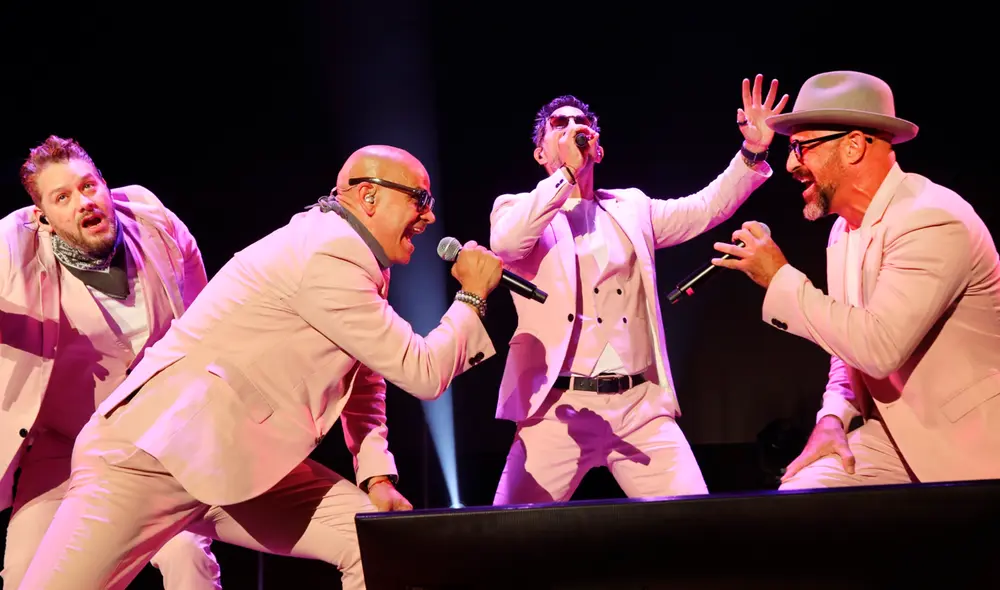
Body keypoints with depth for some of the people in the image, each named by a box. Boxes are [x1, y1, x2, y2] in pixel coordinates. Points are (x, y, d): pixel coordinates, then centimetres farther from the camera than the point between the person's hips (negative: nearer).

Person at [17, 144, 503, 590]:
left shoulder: (354, 260, 12)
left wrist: (377, 477, 5)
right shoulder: (329, 254, -19)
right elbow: (422, 374, -15)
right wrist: (473, 296, -1)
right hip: (150, 457, -9)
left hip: (243, 465, 9)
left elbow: (362, 385, 19)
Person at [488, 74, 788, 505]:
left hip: (641, 406, 3)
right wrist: (567, 173, -9)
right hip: (560, 408, -2)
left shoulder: (632, 208, 19)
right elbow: (505, 243, -13)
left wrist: (752, 152, -2)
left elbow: (706, 209, 12)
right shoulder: (520, 210, 9)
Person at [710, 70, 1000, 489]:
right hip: (895, 434, 7)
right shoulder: (844, 229, 7)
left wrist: (781, 278, -20)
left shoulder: (933, 220, -20)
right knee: (797, 499, -9)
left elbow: (878, 346, -29)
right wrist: (834, 416, -2)